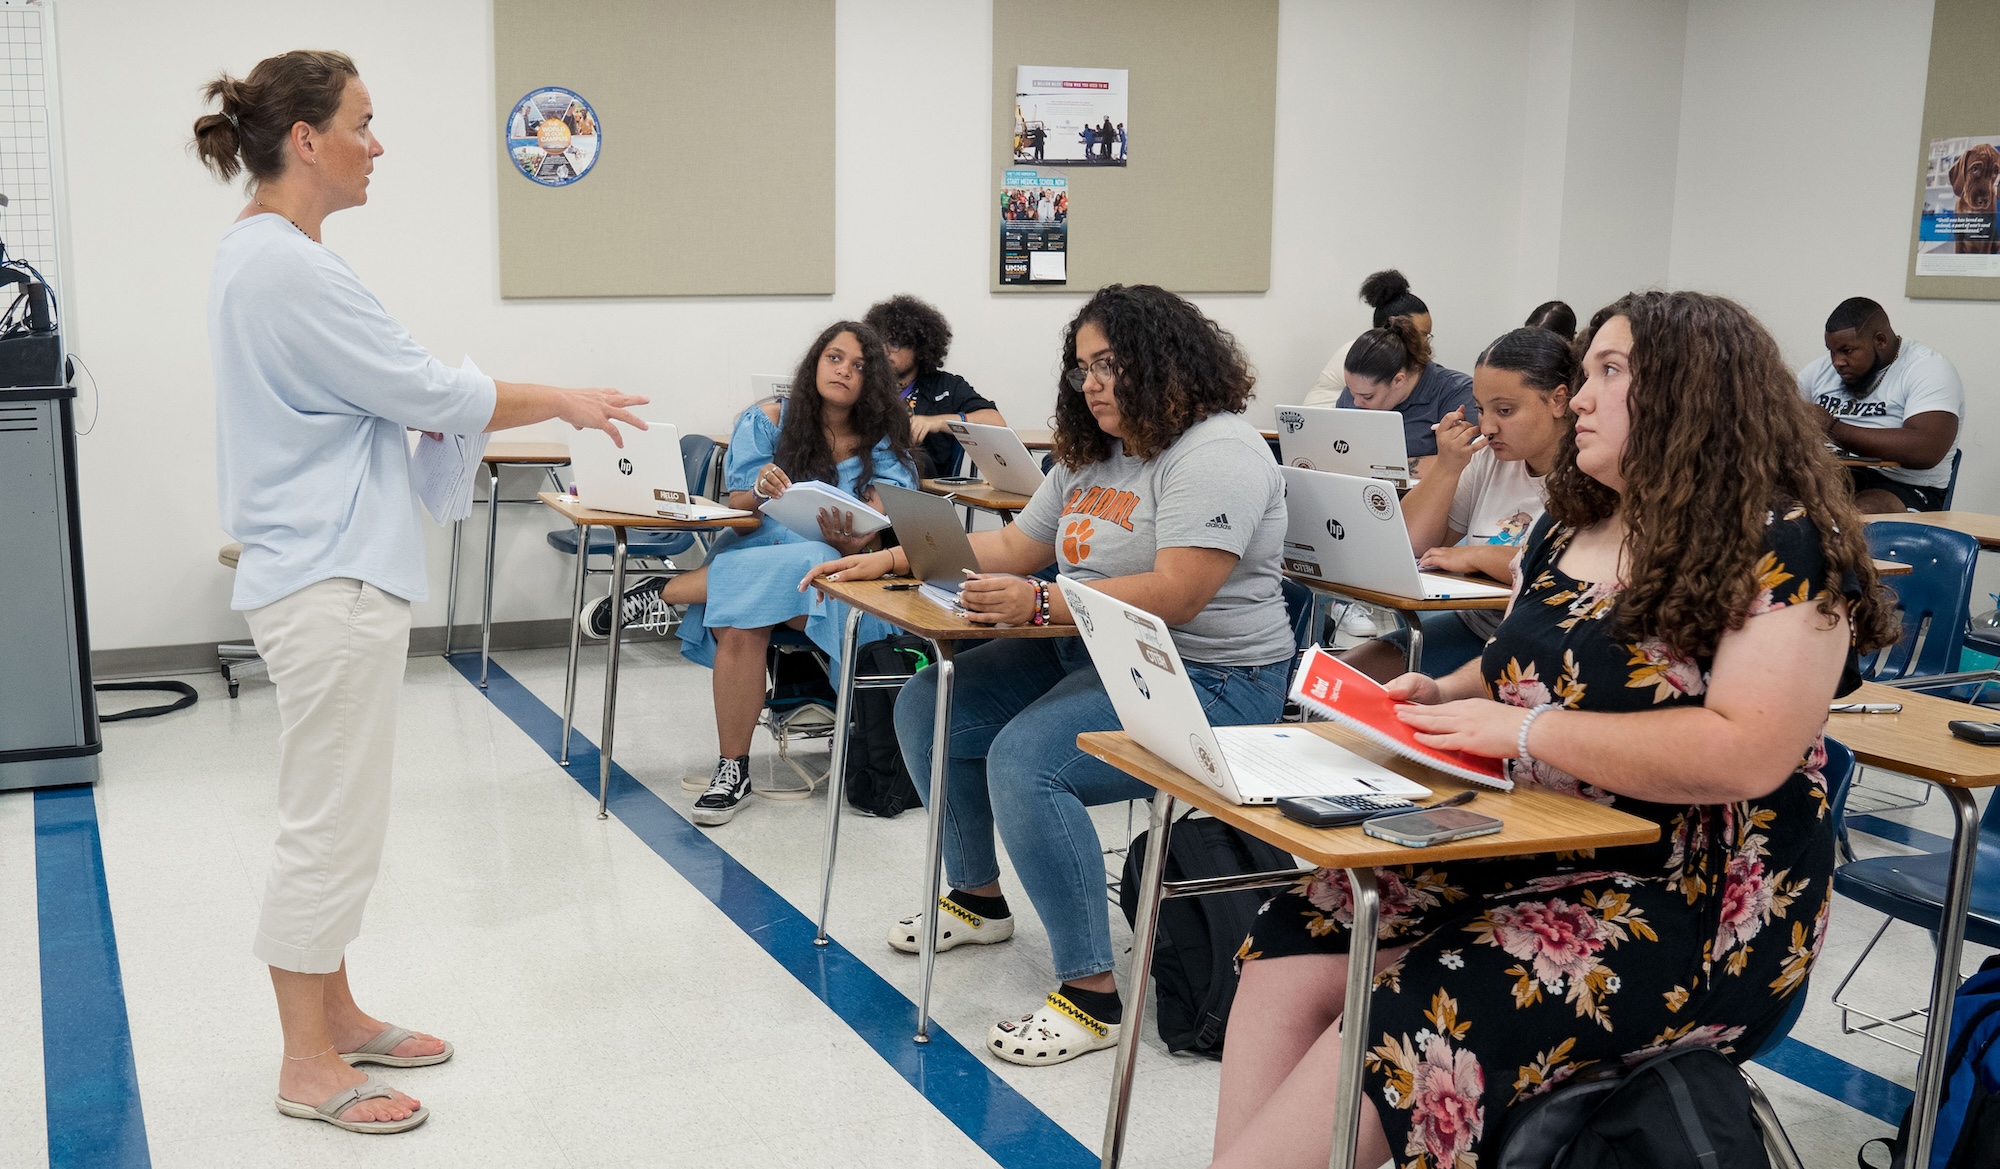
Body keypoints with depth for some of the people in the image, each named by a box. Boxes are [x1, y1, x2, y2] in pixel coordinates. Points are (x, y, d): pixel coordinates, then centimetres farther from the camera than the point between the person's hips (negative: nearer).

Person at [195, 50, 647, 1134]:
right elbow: (430, 393, -17)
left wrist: (422, 417, 9)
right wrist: (565, 402, -5)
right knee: (331, 825, -1)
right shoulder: (287, 266, -20)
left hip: (325, 569, 11)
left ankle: (334, 1015, 31)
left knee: (336, 816, 18)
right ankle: (308, 1067, 11)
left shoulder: (258, 253, 13)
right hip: (332, 582, -11)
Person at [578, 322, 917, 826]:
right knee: (739, 625, -34)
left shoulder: (883, 445, 5)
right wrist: (760, 492, -22)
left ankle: (663, 592, -21)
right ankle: (732, 769, -23)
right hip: (759, 548, 1)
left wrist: (848, 541, -30)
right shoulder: (769, 421, 7)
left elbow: (874, 536, -7)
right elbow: (738, 514, 2)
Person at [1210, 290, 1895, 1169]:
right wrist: (1443, 695, 2)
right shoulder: (1569, 527, 13)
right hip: (1531, 853, 8)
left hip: (1691, 905, -7)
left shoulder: (1782, 547, -11)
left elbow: (1748, 753, -23)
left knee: (1410, 1020, -27)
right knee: (1294, 948, -14)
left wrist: (1524, 729, -21)